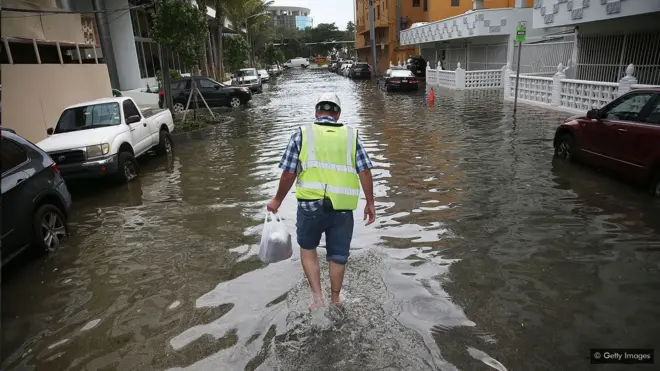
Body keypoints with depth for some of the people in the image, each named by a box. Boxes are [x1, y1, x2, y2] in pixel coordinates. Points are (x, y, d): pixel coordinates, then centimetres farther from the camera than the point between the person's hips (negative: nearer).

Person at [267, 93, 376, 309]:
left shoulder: (302, 134, 3)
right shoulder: (351, 135, 7)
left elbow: (288, 173, 1)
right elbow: (365, 171, 1)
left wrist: (277, 200, 14)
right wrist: (370, 203, 9)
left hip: (310, 205, -1)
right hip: (343, 208, 1)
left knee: (308, 248, 22)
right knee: (338, 256, 17)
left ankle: (317, 297, 14)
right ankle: (335, 301, 32)